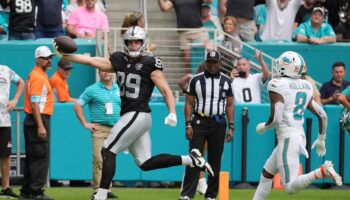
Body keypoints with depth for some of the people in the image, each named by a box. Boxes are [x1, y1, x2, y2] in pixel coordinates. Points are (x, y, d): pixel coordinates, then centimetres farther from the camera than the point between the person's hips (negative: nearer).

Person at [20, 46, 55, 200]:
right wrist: (40, 126, -26)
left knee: (32, 157, 13)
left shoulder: (42, 75, 18)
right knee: (41, 157, -10)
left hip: (34, 121, 11)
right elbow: (34, 103, -21)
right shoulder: (37, 77, -13)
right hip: (38, 120, -11)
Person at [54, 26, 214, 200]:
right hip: (130, 117, 8)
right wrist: (65, 55, 2)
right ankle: (191, 160, 12)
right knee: (145, 163, 7)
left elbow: (166, 90, -8)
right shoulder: (120, 61, 12)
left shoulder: (149, 64, -6)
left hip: (138, 115, -8)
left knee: (108, 152, -7)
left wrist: (172, 114, -21)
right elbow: (92, 61, 10)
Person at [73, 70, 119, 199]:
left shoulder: (119, 90, 14)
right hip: (99, 129, -4)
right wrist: (85, 124, -3)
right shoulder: (92, 90, 2)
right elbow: (77, 106, 2)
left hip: (116, 129, 4)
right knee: (99, 160, -12)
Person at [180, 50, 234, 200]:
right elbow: (189, 103, 2)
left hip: (218, 123, 2)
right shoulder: (196, 80, 2)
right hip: (199, 122, -2)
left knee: (215, 161, 4)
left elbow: (229, 106, 8)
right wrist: (188, 124, -7)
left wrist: (231, 127, 2)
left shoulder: (226, 81, 6)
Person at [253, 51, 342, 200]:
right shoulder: (305, 87, 10)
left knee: (290, 187, -13)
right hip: (300, 136, 9)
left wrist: (263, 127, 2)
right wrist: (321, 139, 25)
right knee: (266, 173, 23)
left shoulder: (277, 86, -12)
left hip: (287, 138, -9)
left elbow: (276, 119, -19)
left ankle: (322, 172, -29)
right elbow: (322, 115, 11)